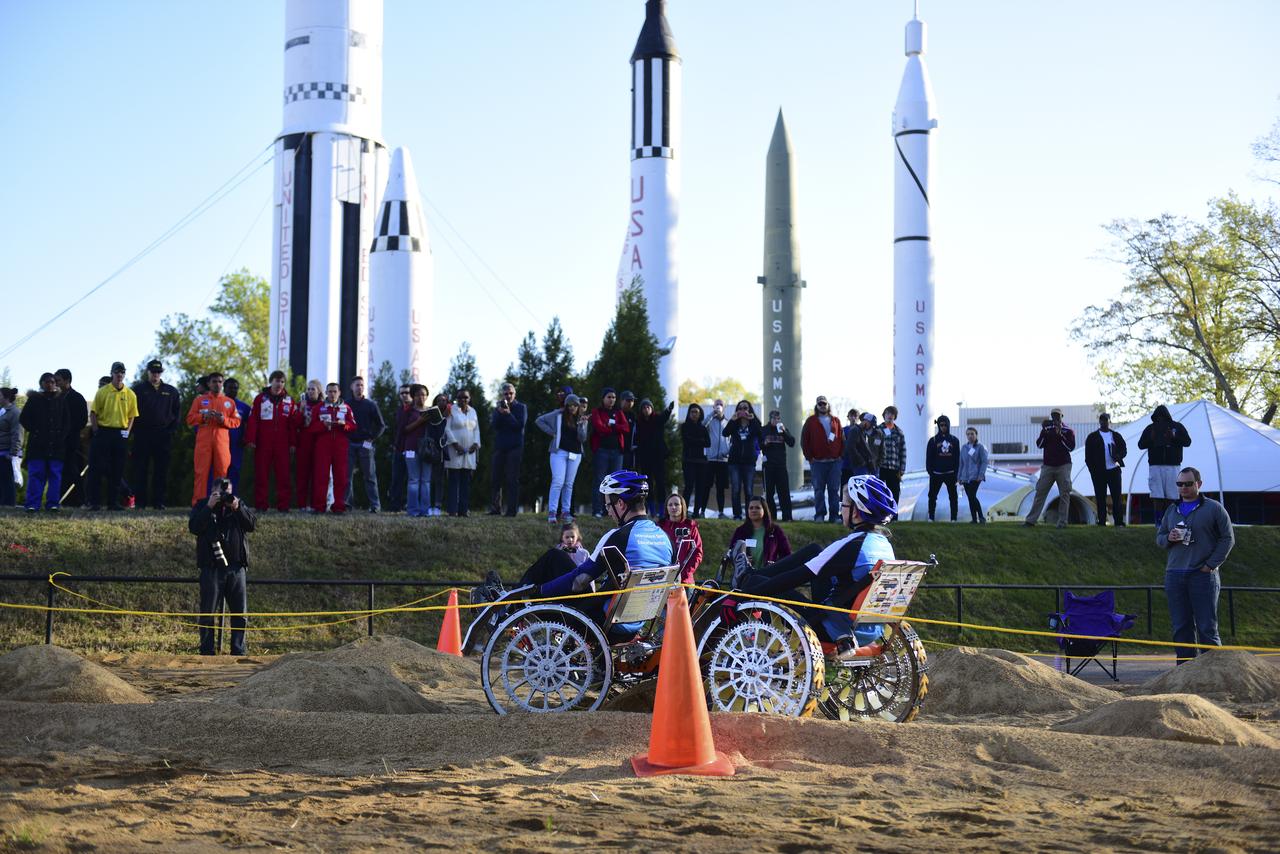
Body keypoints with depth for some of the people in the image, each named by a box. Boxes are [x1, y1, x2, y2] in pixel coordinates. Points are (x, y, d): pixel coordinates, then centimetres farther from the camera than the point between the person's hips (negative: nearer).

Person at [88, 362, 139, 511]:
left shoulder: (130, 394, 7)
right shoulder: (102, 392, 0)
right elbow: (93, 413, 1)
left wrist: (127, 431, 2)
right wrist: (96, 431, -6)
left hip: (120, 434, 3)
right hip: (103, 432, -2)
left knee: (117, 470, 5)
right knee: (97, 468, -3)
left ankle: (113, 501, 13)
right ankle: (93, 501, 2)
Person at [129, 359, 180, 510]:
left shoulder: (171, 391, 13)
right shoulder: (139, 389, 6)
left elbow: (178, 412, 15)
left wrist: (172, 429, 5)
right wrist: (136, 428, -3)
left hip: (163, 435, 2)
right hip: (142, 434, -2)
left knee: (161, 470, 1)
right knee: (140, 469, -1)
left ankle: (158, 501, 5)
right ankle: (140, 501, 2)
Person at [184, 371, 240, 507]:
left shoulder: (230, 402, 14)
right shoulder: (199, 399, 11)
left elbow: (237, 422, 9)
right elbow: (190, 418, 6)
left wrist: (224, 420, -9)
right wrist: (204, 416, -11)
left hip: (222, 442, 1)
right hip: (203, 442, -1)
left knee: (221, 473, -1)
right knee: (201, 473, -5)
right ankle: (198, 503, -5)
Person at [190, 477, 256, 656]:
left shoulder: (239, 505, 14)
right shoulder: (202, 506, 6)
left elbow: (251, 525, 1)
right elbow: (193, 527, -11)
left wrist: (237, 508, -11)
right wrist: (209, 507, -15)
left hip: (236, 567, 3)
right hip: (211, 567, -3)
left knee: (240, 613, 3)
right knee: (207, 612, -1)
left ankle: (238, 651, 10)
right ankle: (207, 651, 5)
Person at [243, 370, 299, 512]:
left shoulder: (289, 400, 10)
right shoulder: (260, 398, 4)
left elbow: (293, 424, 10)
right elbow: (252, 420, -1)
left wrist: (293, 443, 5)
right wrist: (250, 440, -9)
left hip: (282, 444, 1)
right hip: (263, 444, -1)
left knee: (283, 474, -1)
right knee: (261, 474, 1)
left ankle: (283, 505, 3)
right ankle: (261, 504, 5)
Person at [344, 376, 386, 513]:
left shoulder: (370, 405, 6)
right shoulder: (345, 404, 7)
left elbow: (381, 425, 8)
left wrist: (372, 438, -3)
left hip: (365, 444, -1)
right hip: (349, 444, 1)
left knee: (370, 475, 0)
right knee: (347, 474, -2)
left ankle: (375, 504, 0)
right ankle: (347, 501, 3)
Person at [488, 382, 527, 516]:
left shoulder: (521, 407, 6)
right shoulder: (498, 408, 15)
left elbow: (520, 425, -7)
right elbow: (494, 425, 0)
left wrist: (508, 414, -14)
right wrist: (500, 413, -14)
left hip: (515, 447, -4)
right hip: (499, 447, 4)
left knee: (512, 480, -7)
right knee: (497, 479, 2)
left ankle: (511, 509, -7)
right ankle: (495, 508, 7)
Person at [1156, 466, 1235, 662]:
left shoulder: (1214, 508, 3)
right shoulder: (1171, 510, 17)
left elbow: (1227, 538, 0)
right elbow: (1159, 537, 21)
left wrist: (1211, 565, -9)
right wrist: (1168, 538, -3)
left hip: (1203, 575, -4)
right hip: (1174, 576, 4)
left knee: (1207, 628, -5)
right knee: (1181, 628, 5)